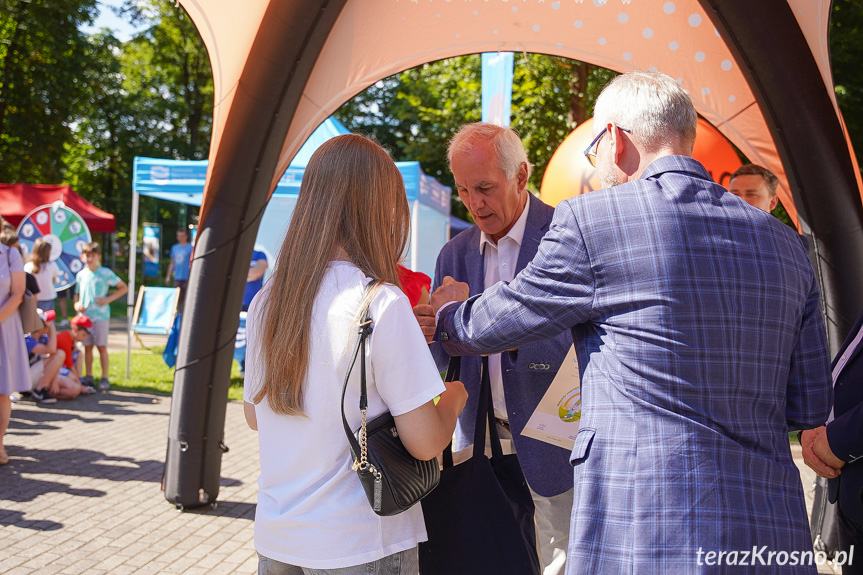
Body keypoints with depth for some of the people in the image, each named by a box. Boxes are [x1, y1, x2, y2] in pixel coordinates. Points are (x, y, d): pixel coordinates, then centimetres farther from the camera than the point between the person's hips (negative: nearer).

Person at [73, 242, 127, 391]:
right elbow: (77, 294, 19)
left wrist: (108, 299, -8)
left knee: (101, 346, -4)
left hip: (101, 315, -4)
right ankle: (89, 376, 16)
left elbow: (123, 288, 2)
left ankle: (105, 378, 0)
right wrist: (77, 304, -3)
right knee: (87, 346, 7)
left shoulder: (106, 273, -2)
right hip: (84, 316, 4)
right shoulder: (81, 275, 10)